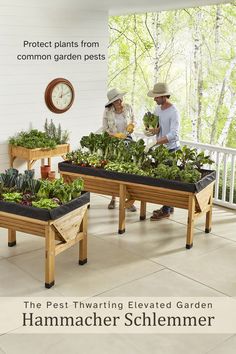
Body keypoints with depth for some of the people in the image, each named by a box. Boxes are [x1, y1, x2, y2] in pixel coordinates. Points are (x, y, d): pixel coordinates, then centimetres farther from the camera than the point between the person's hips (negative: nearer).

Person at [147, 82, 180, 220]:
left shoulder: (174, 112, -19)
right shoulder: (158, 108, 6)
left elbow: (174, 134, -27)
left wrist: (155, 142, -33)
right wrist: (155, 130, -11)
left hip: (171, 149, -8)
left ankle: (166, 210, 6)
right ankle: (168, 207, 25)